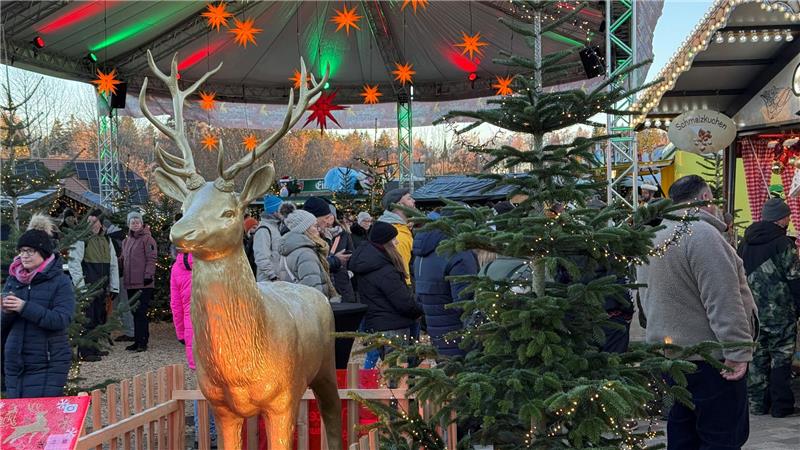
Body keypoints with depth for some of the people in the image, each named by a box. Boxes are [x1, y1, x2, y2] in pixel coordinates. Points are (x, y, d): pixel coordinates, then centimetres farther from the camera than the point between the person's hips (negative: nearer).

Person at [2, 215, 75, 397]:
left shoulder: (60, 281, -6)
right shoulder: (13, 280, 9)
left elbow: (62, 320, -18)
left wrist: (24, 307, -24)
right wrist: (6, 312, -11)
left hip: (48, 364, -5)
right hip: (15, 363, 5)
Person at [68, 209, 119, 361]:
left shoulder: (106, 240, 14)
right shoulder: (81, 239, -6)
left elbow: (113, 264, 18)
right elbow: (74, 263, -10)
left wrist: (114, 287, 12)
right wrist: (81, 286, -16)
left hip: (101, 287, 7)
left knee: (99, 318, 10)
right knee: (87, 319, -7)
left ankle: (94, 347, 22)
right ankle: (85, 352, -2)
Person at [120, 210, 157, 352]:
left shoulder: (147, 239, -5)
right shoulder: (126, 241, 18)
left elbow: (151, 258, -10)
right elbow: (123, 260, 24)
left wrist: (148, 275, -16)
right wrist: (124, 276, 16)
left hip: (143, 284, -7)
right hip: (130, 283, 7)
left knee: (141, 313, -9)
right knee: (135, 313, 11)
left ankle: (142, 342, -5)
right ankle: (137, 341, 17)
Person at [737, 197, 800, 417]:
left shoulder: (745, 243, 7)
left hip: (751, 312, 6)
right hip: (779, 313, -6)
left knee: (756, 358, 10)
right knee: (781, 357, 3)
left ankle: (757, 403, 14)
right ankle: (780, 405, 5)